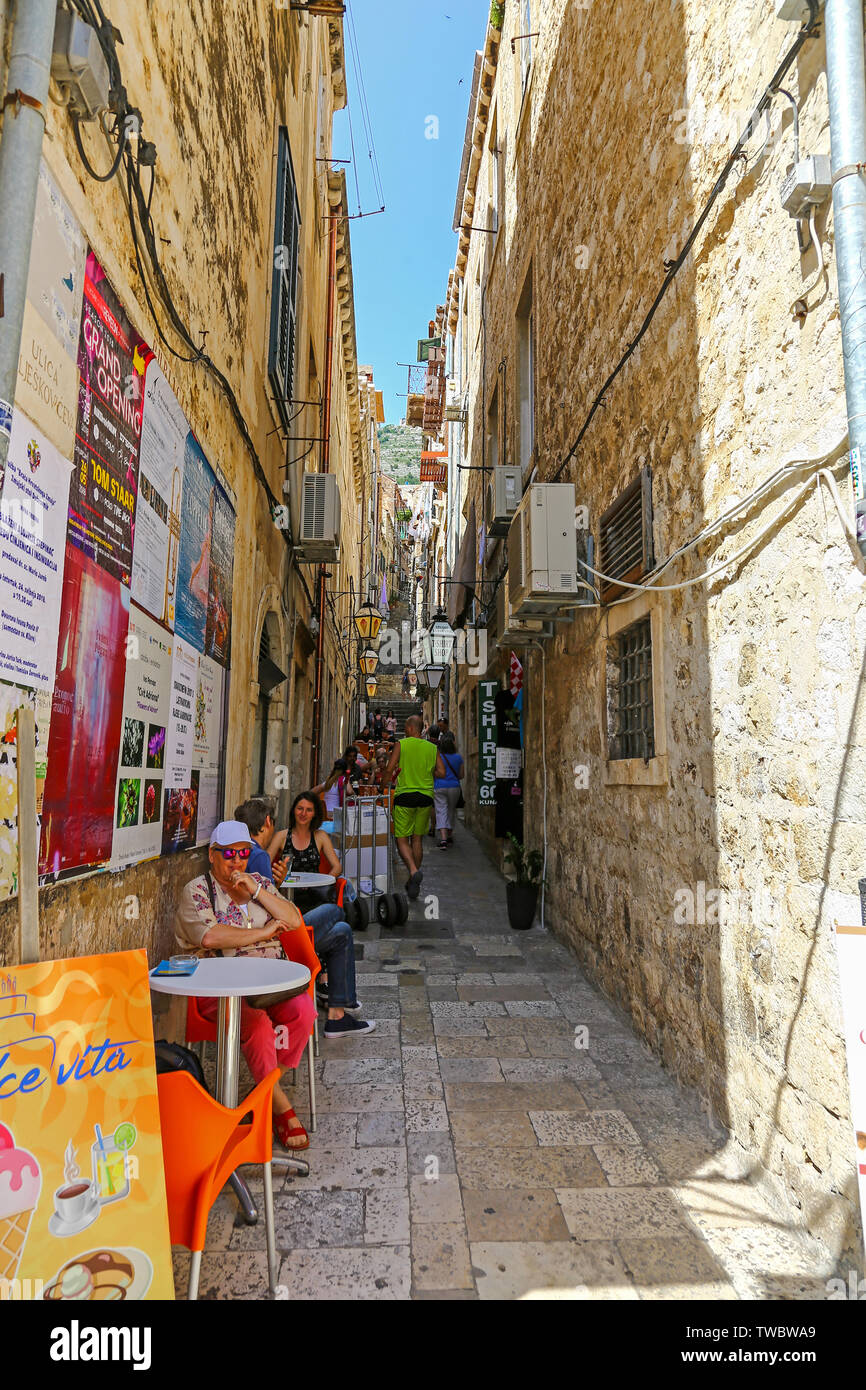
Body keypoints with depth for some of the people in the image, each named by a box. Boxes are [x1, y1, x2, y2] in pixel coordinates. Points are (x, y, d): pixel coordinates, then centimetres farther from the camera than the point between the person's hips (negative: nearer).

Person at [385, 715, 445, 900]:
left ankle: (414, 870, -22)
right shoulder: (432, 748, 6)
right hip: (425, 796, 4)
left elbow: (390, 769, -10)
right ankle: (414, 884, 17)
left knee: (402, 839, 3)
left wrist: (389, 781, 10)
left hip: (405, 796, -4)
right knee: (417, 839, 13)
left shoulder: (401, 745, -4)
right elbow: (442, 772, 2)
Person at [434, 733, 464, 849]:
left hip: (439, 787, -2)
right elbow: (461, 776, 9)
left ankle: (443, 838, -17)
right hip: (454, 787, 2)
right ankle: (450, 836, 27)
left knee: (441, 811, -3)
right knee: (451, 811, 17)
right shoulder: (458, 758, 2)